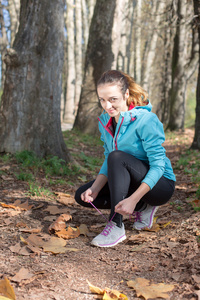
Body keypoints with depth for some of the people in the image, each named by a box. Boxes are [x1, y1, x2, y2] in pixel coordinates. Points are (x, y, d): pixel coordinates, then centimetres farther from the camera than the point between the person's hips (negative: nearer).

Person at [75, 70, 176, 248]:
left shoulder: (146, 120, -23)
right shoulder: (105, 121, -1)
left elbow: (158, 165, -26)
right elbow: (108, 161, 2)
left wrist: (133, 198, -36)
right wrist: (95, 188, -16)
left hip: (160, 185, -7)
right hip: (133, 183, 8)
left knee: (117, 157, -31)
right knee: (82, 196, -2)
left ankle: (116, 226, -28)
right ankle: (142, 208, 3)